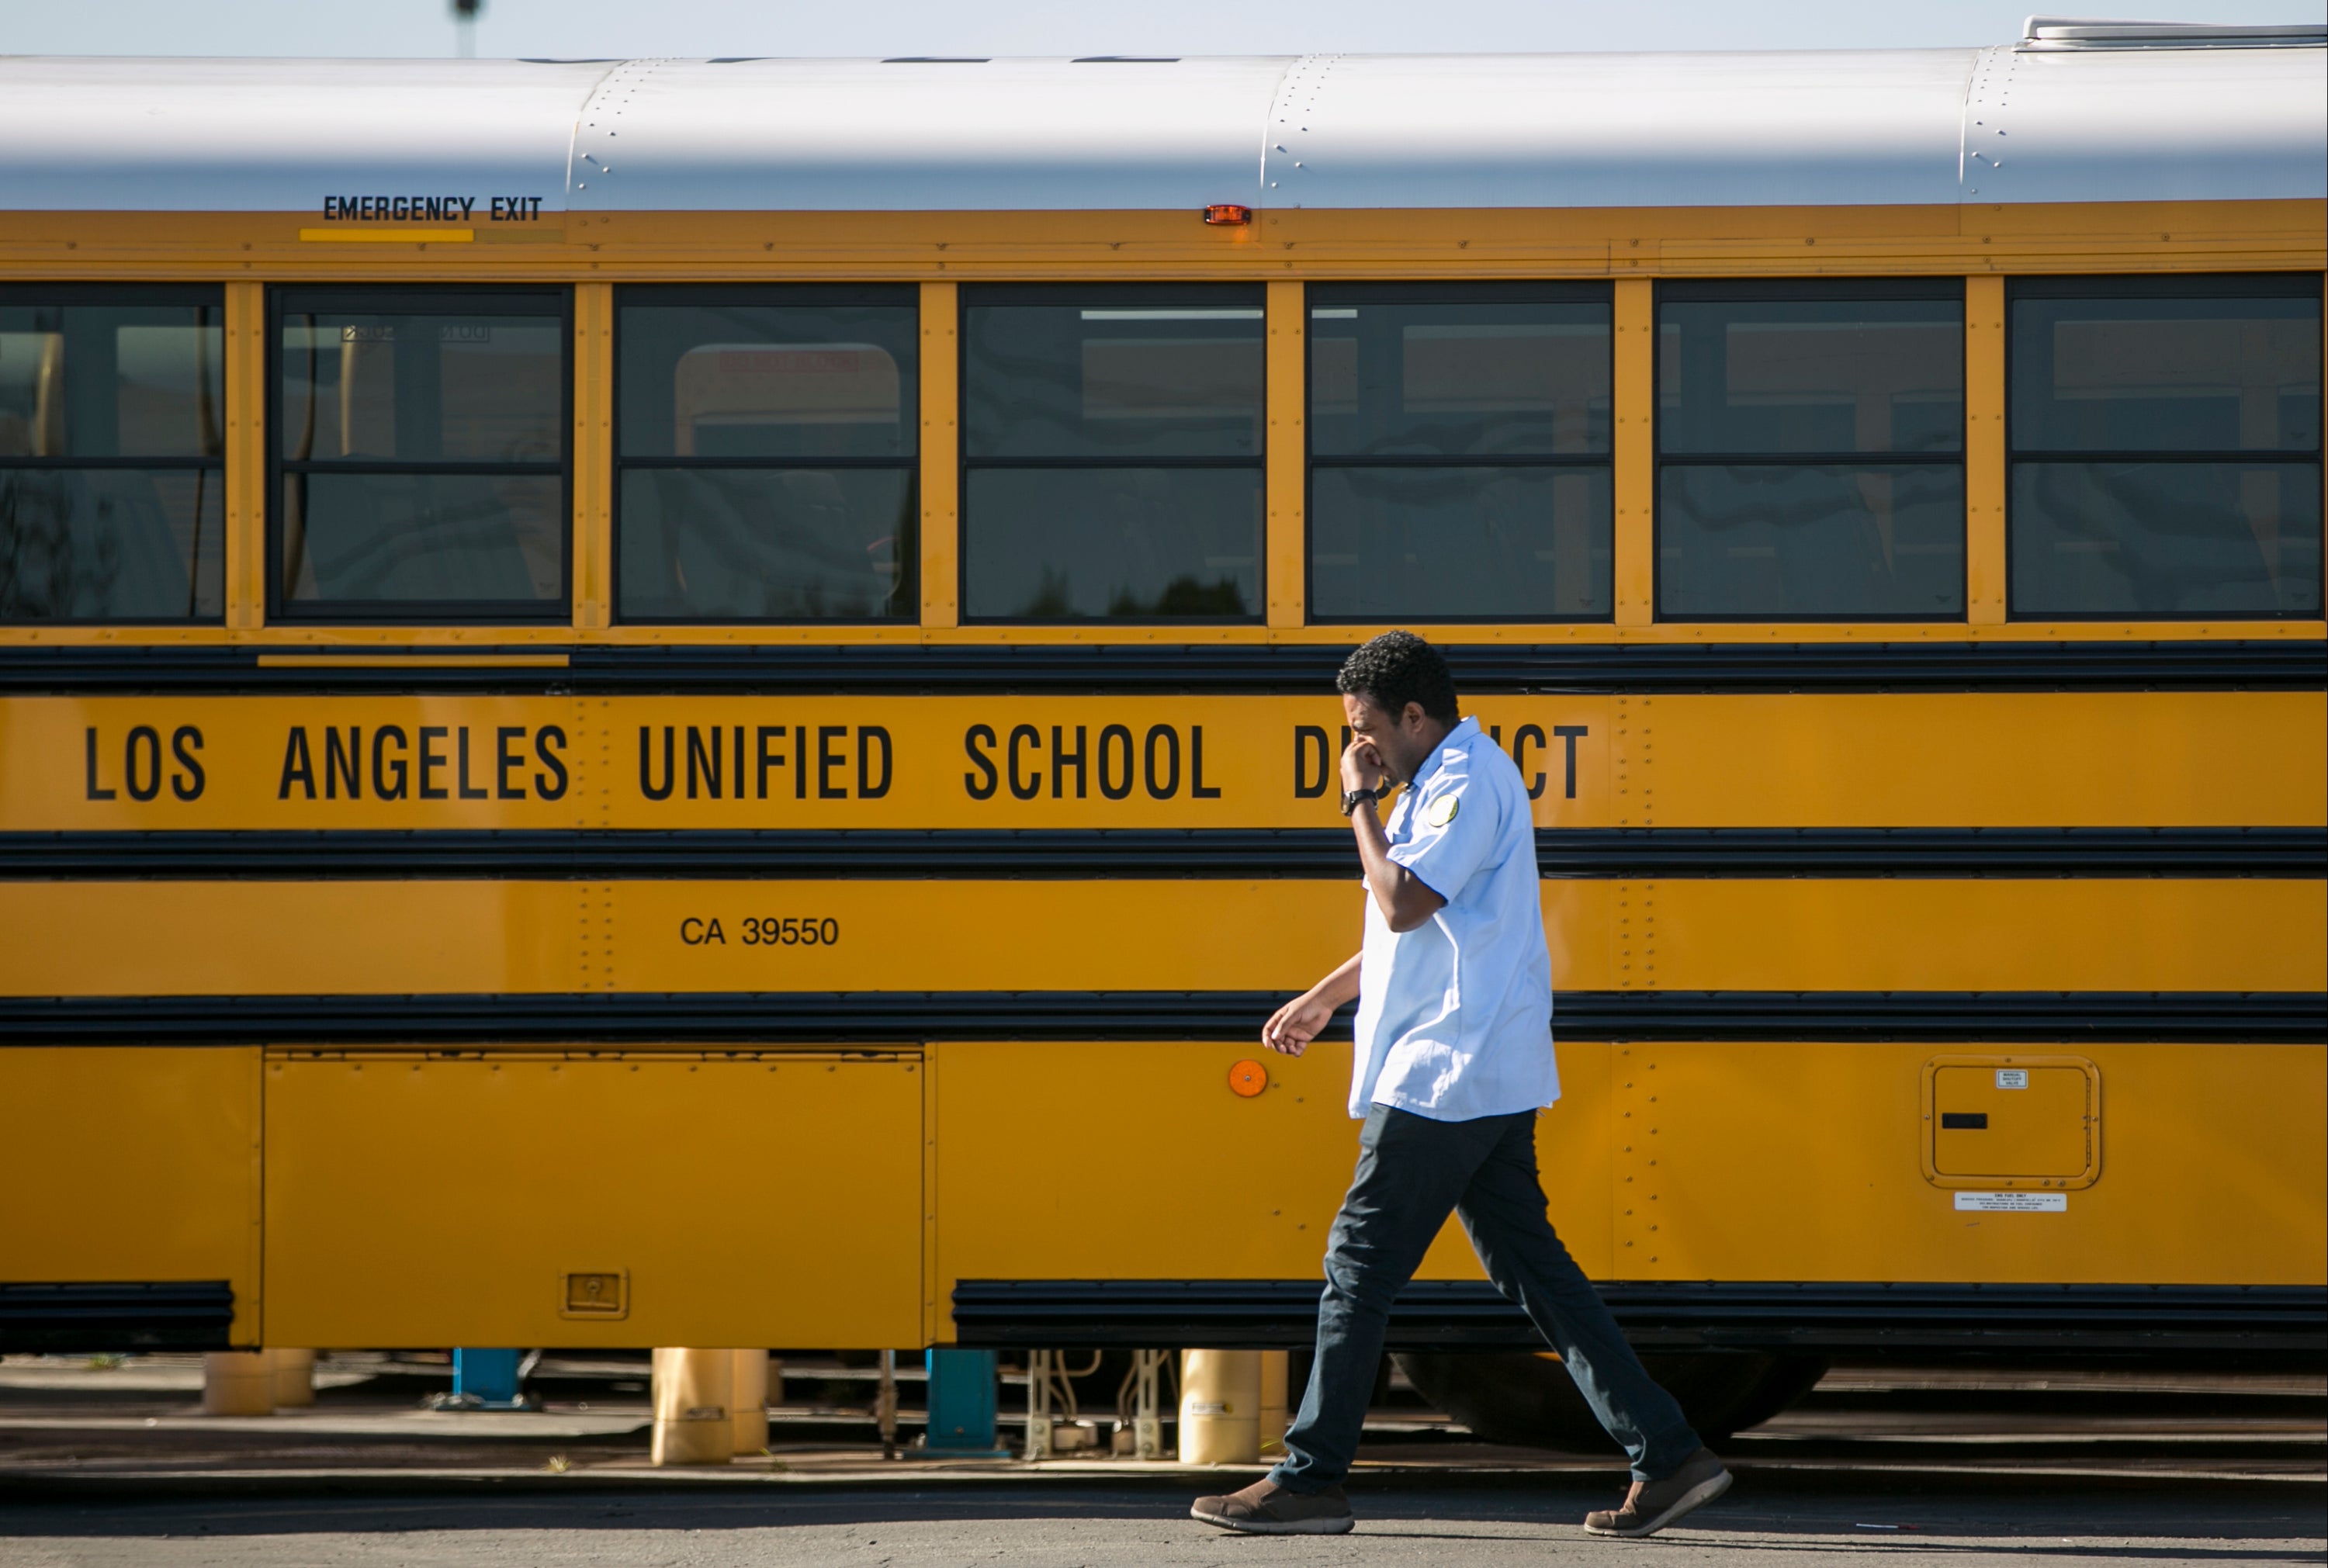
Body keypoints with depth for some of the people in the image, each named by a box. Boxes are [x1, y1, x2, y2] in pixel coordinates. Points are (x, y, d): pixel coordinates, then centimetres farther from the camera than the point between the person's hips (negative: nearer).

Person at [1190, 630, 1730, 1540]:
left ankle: (1309, 1481, 1)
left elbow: (1404, 902, -23)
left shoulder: (1471, 783, -13)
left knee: (1359, 1264, -4)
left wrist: (1360, 805, -11)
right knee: (1531, 1268, 8)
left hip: (1445, 1079, -10)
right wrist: (1324, 997, 30)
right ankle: (1669, 1457, 4)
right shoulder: (1442, 783, 19)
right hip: (1489, 1079, 10)